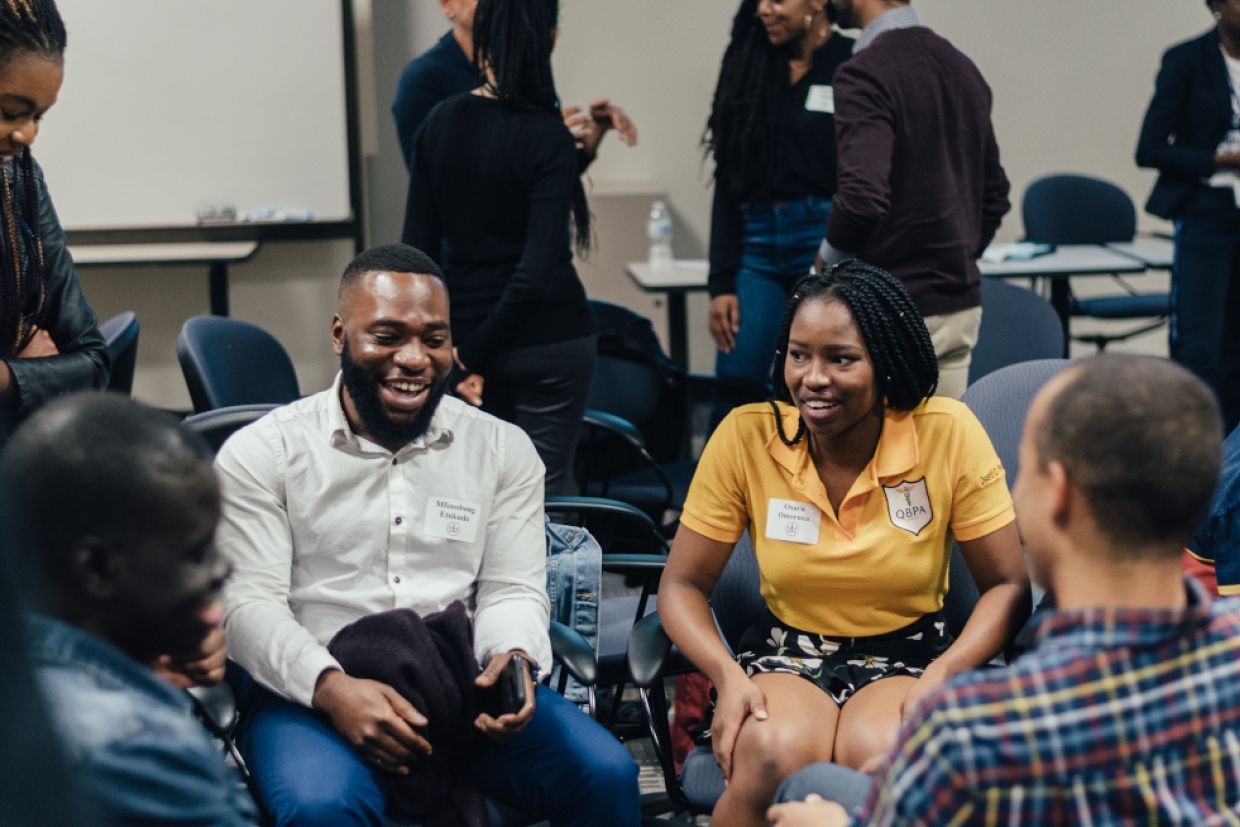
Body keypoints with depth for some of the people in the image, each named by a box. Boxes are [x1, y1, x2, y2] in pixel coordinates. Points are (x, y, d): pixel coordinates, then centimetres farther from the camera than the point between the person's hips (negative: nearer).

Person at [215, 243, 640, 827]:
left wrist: (513, 659, -16)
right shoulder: (261, 454, 4)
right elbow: (249, 602, -5)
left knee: (607, 776, -23)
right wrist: (331, 687, -23)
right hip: (312, 693, -2)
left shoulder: (503, 450, 13)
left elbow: (512, 590, 9)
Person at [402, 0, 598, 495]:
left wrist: (468, 350, 6)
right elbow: (538, 269, -20)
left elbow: (418, 246, 2)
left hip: (467, 325, 5)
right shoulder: (547, 137, -14)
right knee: (548, 488, 4)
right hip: (548, 339, -4)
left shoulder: (440, 123, 0)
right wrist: (475, 351, -12)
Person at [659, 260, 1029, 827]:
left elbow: (1007, 587, -3)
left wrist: (942, 677, -20)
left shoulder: (949, 434, -10)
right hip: (785, 656, 1)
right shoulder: (746, 436, -8)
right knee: (775, 757, -33)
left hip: (906, 655, -1)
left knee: (877, 758, -35)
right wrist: (728, 675, -19)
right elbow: (682, 586, 0)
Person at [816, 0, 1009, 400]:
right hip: (961, 306, 8)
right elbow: (995, 193, 18)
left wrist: (830, 256, -9)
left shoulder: (866, 71, -16)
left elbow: (863, 195, -26)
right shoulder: (960, 66, 11)